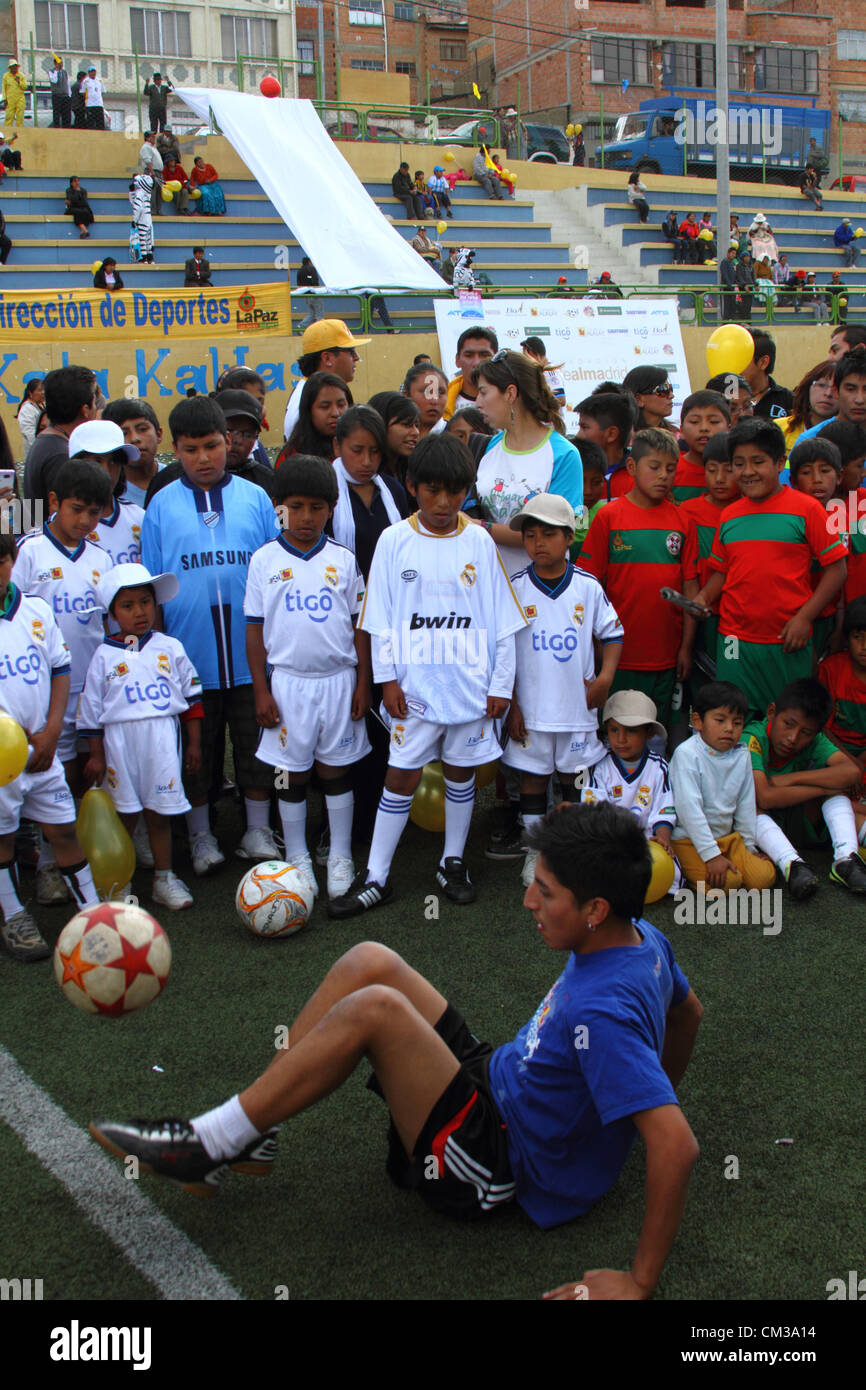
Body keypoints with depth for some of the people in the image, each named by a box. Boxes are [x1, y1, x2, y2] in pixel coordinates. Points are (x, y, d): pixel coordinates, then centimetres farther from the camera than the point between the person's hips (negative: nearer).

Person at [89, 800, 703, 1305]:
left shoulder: (604, 1013, -31)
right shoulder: (641, 937, -4)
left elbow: (677, 1148, -36)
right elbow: (687, 1012, 16)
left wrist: (640, 1282, -29)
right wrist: (655, 1100, 27)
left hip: (491, 1169, -9)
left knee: (373, 1008, -28)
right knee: (369, 963, -3)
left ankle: (208, 1145, -13)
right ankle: (246, 1134, 1)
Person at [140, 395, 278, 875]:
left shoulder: (255, 498, 2)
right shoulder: (161, 505, 1)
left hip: (250, 652, 0)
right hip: (189, 655, 0)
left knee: (256, 745, 10)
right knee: (194, 750, 11)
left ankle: (257, 831, 26)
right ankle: (201, 837, 27)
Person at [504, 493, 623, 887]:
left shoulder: (588, 588, -2)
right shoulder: (515, 589, -4)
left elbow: (612, 634, 8)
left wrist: (604, 678, -5)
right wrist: (510, 704, -4)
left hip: (578, 707, 1)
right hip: (531, 709, -1)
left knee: (574, 778, 11)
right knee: (532, 779, 8)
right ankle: (535, 850, 22)